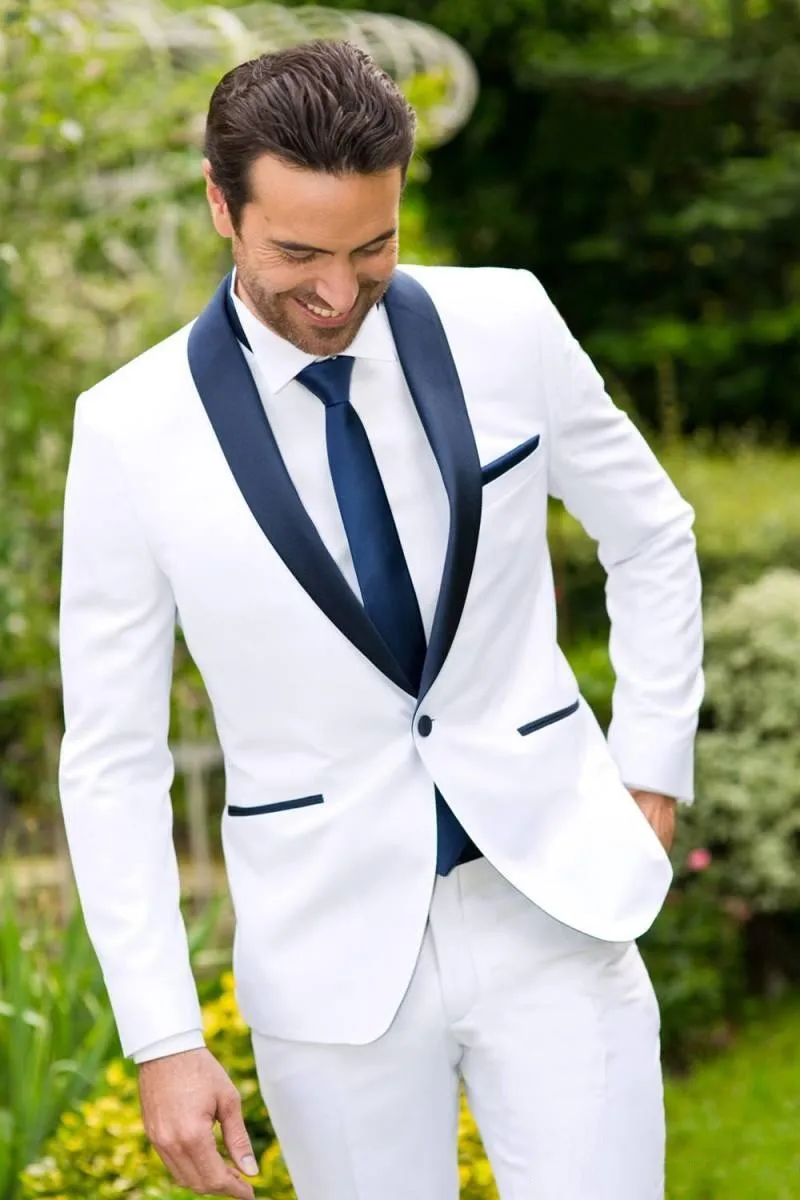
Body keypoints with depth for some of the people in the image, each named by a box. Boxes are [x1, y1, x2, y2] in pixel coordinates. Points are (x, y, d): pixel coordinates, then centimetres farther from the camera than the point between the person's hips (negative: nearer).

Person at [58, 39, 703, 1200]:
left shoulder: (504, 325, -6)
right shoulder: (133, 431, -11)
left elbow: (651, 535, 11)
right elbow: (113, 758, -6)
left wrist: (652, 777, 5)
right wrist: (164, 1043, -9)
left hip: (549, 902, 1)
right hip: (335, 959, -1)